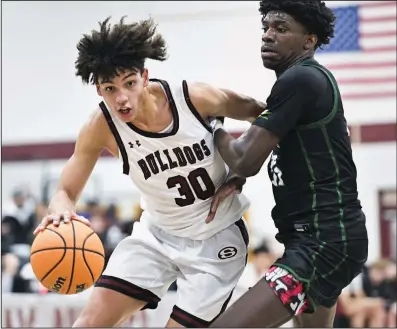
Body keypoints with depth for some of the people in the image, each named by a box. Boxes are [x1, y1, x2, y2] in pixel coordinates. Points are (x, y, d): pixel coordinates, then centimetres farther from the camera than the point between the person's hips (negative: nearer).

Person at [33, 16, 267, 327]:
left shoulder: (196, 98, -23)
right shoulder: (102, 127, -19)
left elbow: (259, 114, -4)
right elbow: (66, 191, -13)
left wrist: (241, 173, -11)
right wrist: (61, 210, -37)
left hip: (217, 237, -2)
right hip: (157, 234, 2)